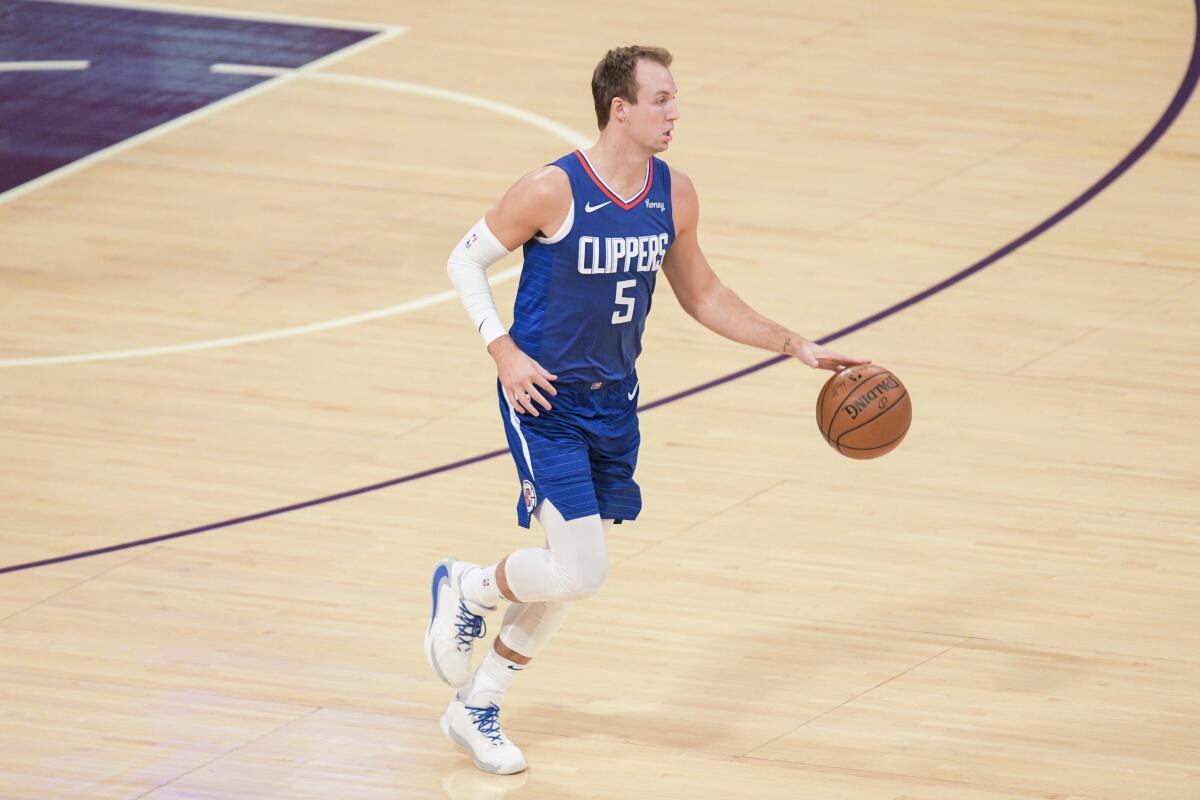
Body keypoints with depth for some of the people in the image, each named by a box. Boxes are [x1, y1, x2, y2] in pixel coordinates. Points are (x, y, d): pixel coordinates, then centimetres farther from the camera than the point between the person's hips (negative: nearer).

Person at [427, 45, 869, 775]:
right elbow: (466, 260, -7)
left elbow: (700, 294, 13)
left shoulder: (675, 195, -1)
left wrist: (795, 346, 8)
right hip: (545, 400, -6)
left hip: (614, 405, 6)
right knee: (581, 572, -14)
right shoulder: (553, 192, -19)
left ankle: (476, 708, 28)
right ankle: (466, 589, 16)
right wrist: (504, 352, -18)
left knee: (571, 576, 11)